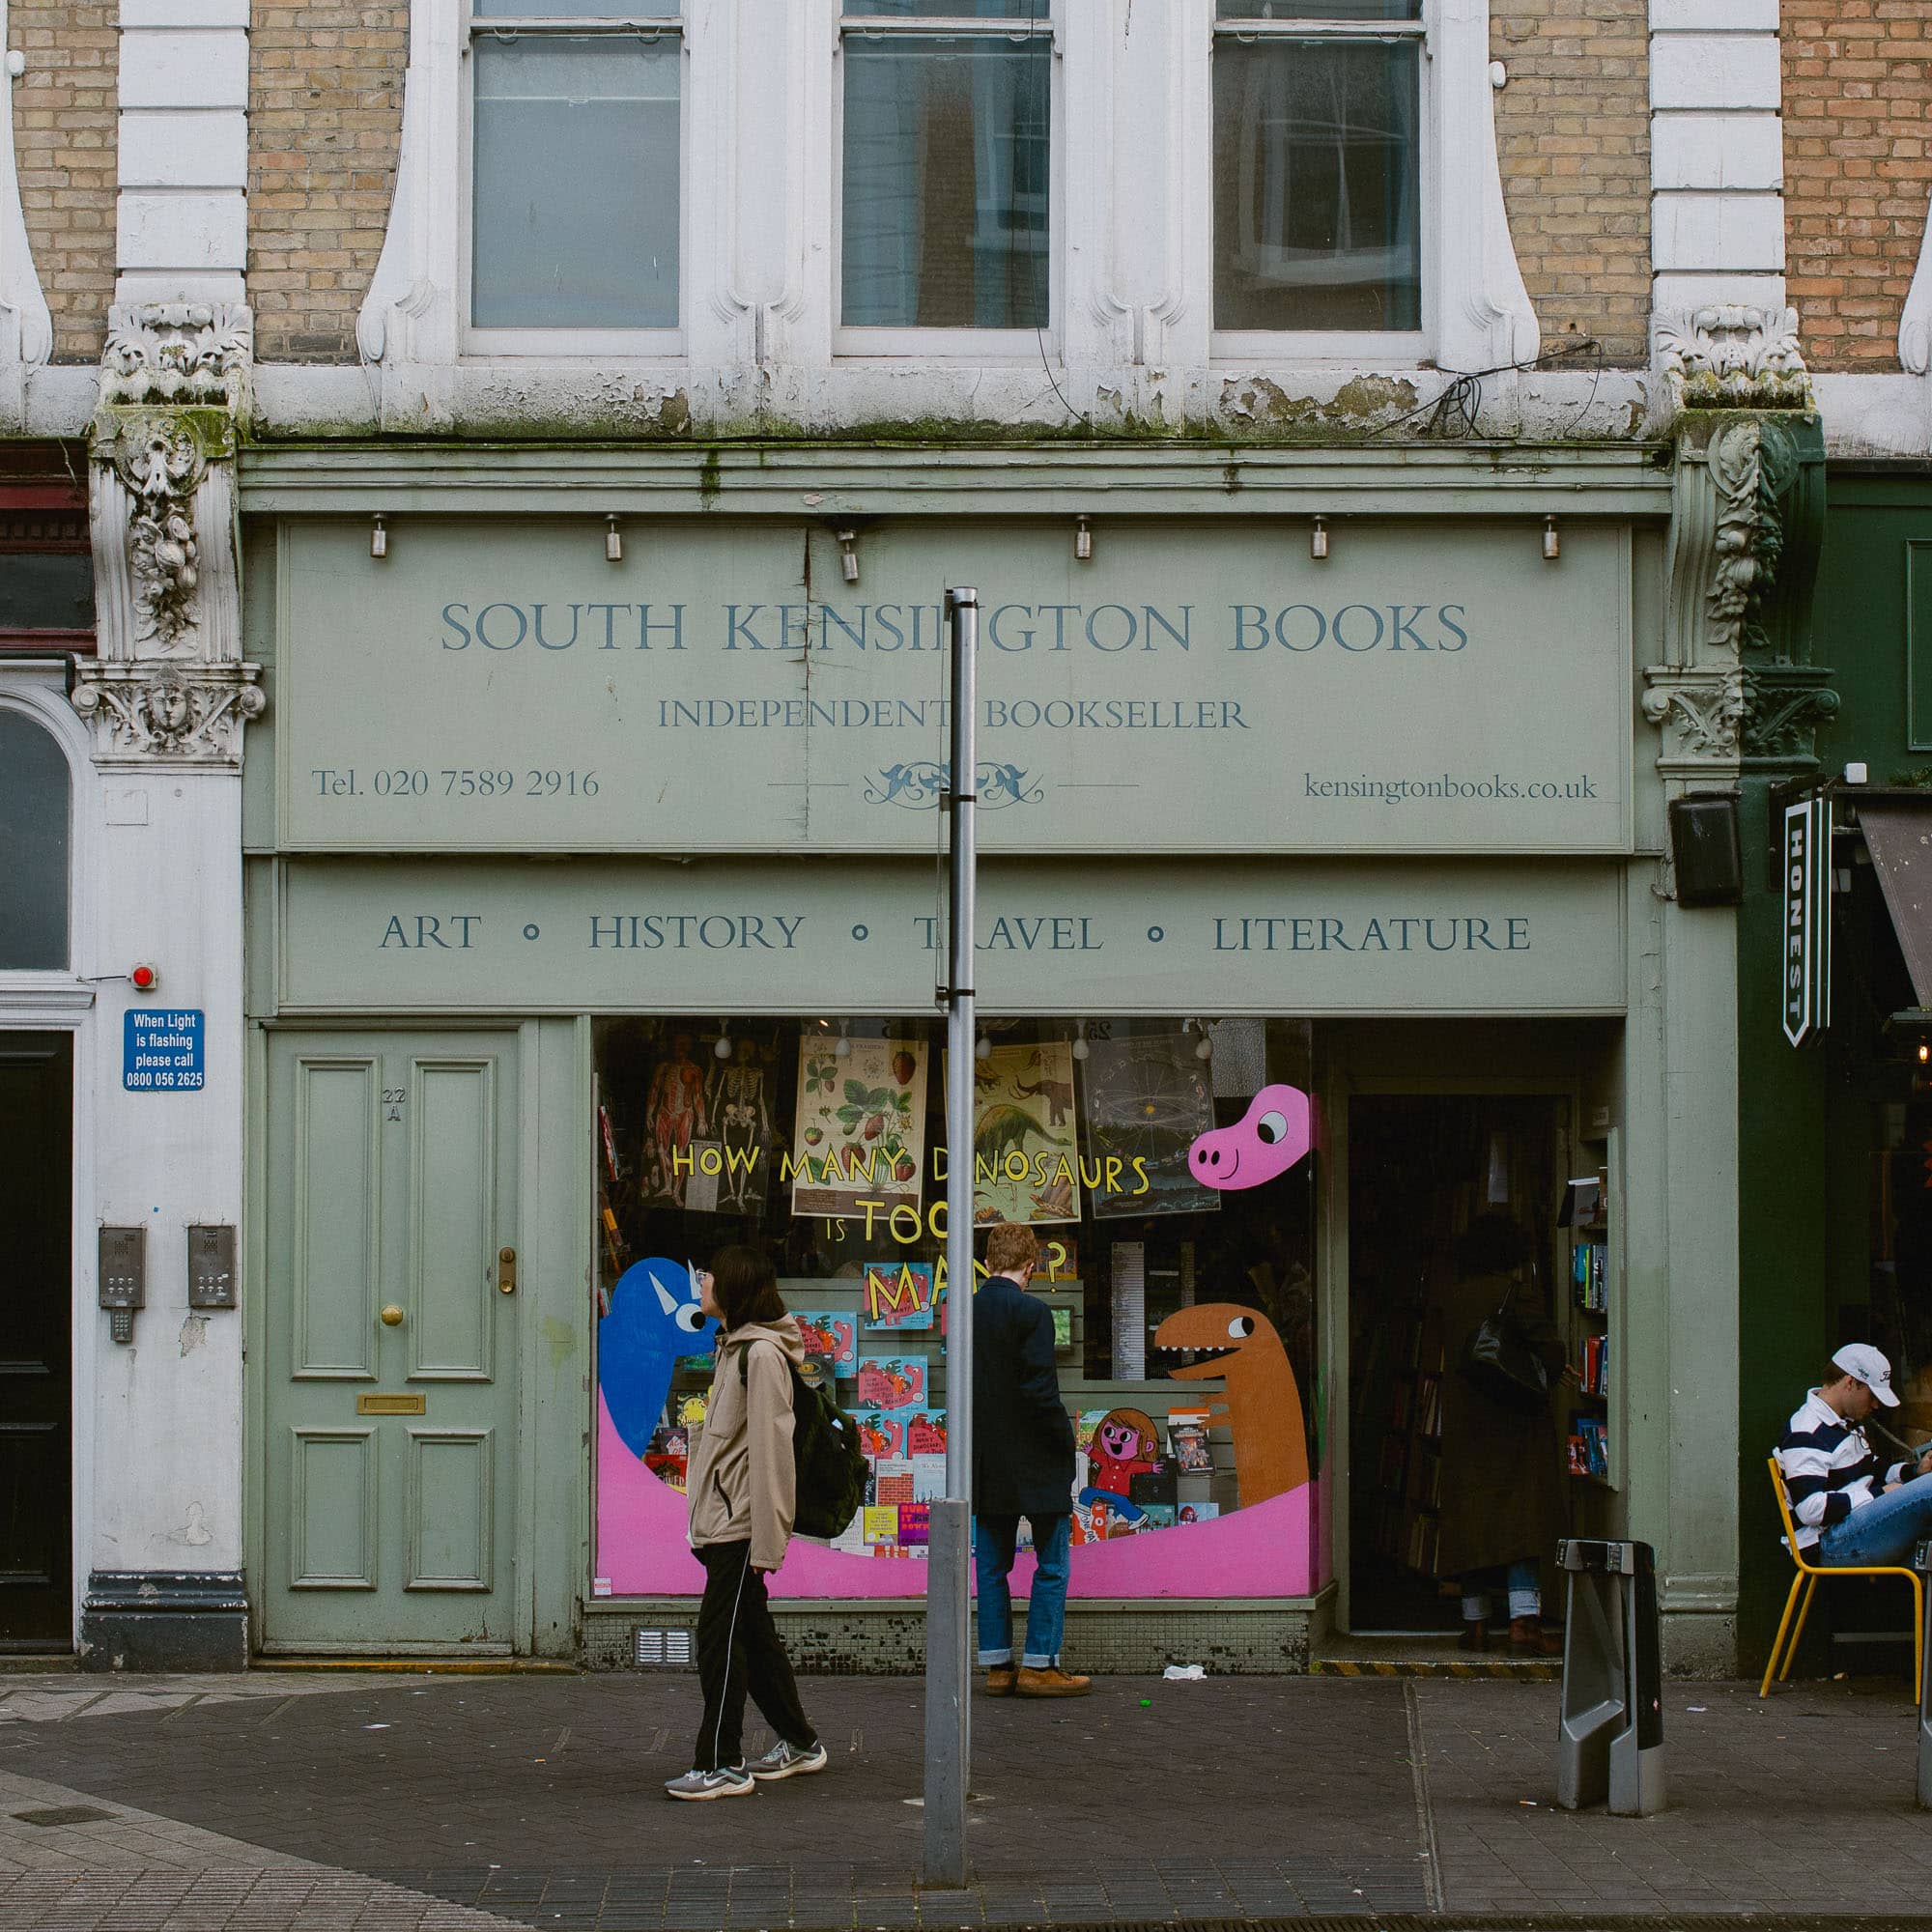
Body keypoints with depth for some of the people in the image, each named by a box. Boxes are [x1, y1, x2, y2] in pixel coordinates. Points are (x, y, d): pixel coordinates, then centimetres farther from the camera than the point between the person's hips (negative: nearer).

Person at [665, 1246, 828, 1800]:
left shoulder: (762, 1353, -15)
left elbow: (769, 1449, -19)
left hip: (742, 1524, -10)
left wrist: (766, 1539, -22)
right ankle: (799, 1743, 25)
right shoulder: (732, 1346, 16)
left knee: (718, 1636, -7)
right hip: (721, 1520, 10)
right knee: (752, 1635, 15)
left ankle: (722, 1764, -2)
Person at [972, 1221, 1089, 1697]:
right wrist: (1066, 1439, -6)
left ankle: (997, 1666, 11)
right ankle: (1039, 1666, -1)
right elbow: (1040, 1390, -18)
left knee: (992, 1565, 10)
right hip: (1035, 1461, -6)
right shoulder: (1032, 1312, -14)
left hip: (986, 1462, 6)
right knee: (1052, 1564, 2)